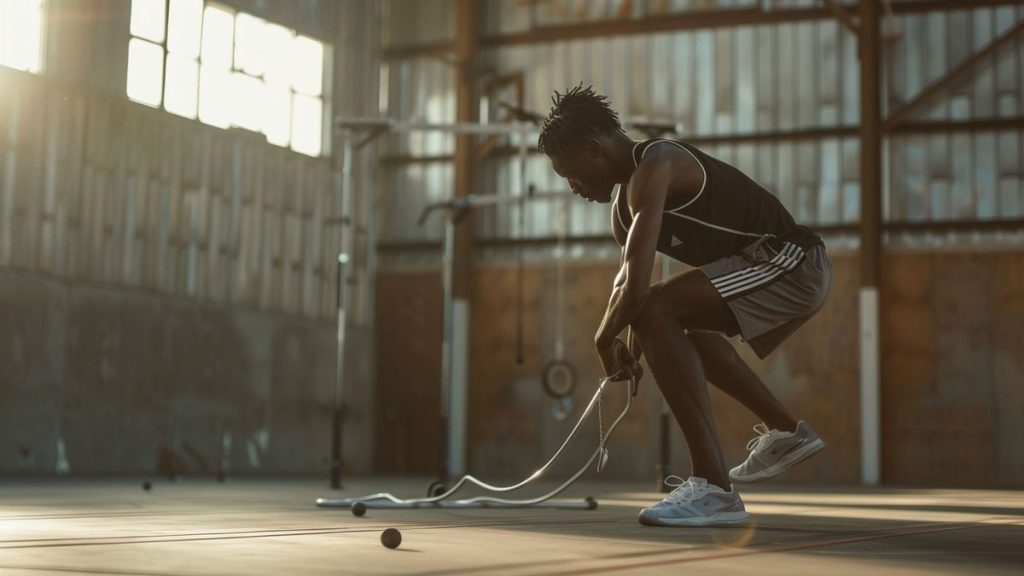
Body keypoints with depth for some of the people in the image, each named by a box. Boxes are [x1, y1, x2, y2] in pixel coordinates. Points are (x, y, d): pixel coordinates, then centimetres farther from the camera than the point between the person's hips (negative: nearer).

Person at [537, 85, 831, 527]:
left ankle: (714, 488, -27)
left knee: (655, 312, -24)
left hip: (789, 264, -11)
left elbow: (636, 288, -27)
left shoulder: (654, 167, -19)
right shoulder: (624, 202, 13)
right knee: (680, 320, 31)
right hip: (793, 273, 11)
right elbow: (627, 279, 25)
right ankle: (783, 431, 39)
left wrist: (605, 340, -10)